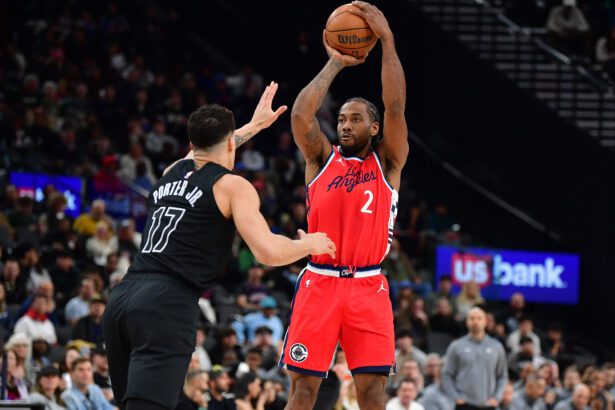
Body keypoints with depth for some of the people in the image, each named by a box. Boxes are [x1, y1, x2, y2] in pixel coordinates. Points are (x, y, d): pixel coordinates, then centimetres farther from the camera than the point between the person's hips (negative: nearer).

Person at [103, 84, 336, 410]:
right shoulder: (233, 186, 4)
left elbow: (205, 154, 50)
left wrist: (253, 126, 61)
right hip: (167, 307, -7)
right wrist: (309, 244, 14)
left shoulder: (171, 172, 24)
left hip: (121, 298, 7)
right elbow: (268, 252, -6)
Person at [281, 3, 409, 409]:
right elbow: (301, 114, -5)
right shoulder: (322, 159, 12)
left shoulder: (387, 162, 9)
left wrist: (387, 40, -10)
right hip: (319, 283, 1)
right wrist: (335, 63, 1)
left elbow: (396, 107, -5)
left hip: (368, 288, -1)